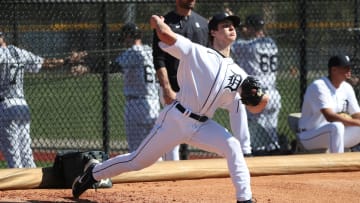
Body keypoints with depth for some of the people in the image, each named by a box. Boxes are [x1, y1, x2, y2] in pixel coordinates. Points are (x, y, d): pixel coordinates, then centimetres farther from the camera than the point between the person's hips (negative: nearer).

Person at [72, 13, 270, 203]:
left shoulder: (238, 73, 7)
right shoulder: (198, 53, -7)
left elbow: (254, 108, 3)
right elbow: (165, 33, -17)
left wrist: (260, 99, -19)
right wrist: (158, 22, 4)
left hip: (202, 125, 4)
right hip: (176, 119, -4)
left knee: (232, 147, -21)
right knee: (138, 161, 6)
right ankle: (94, 172, 28)